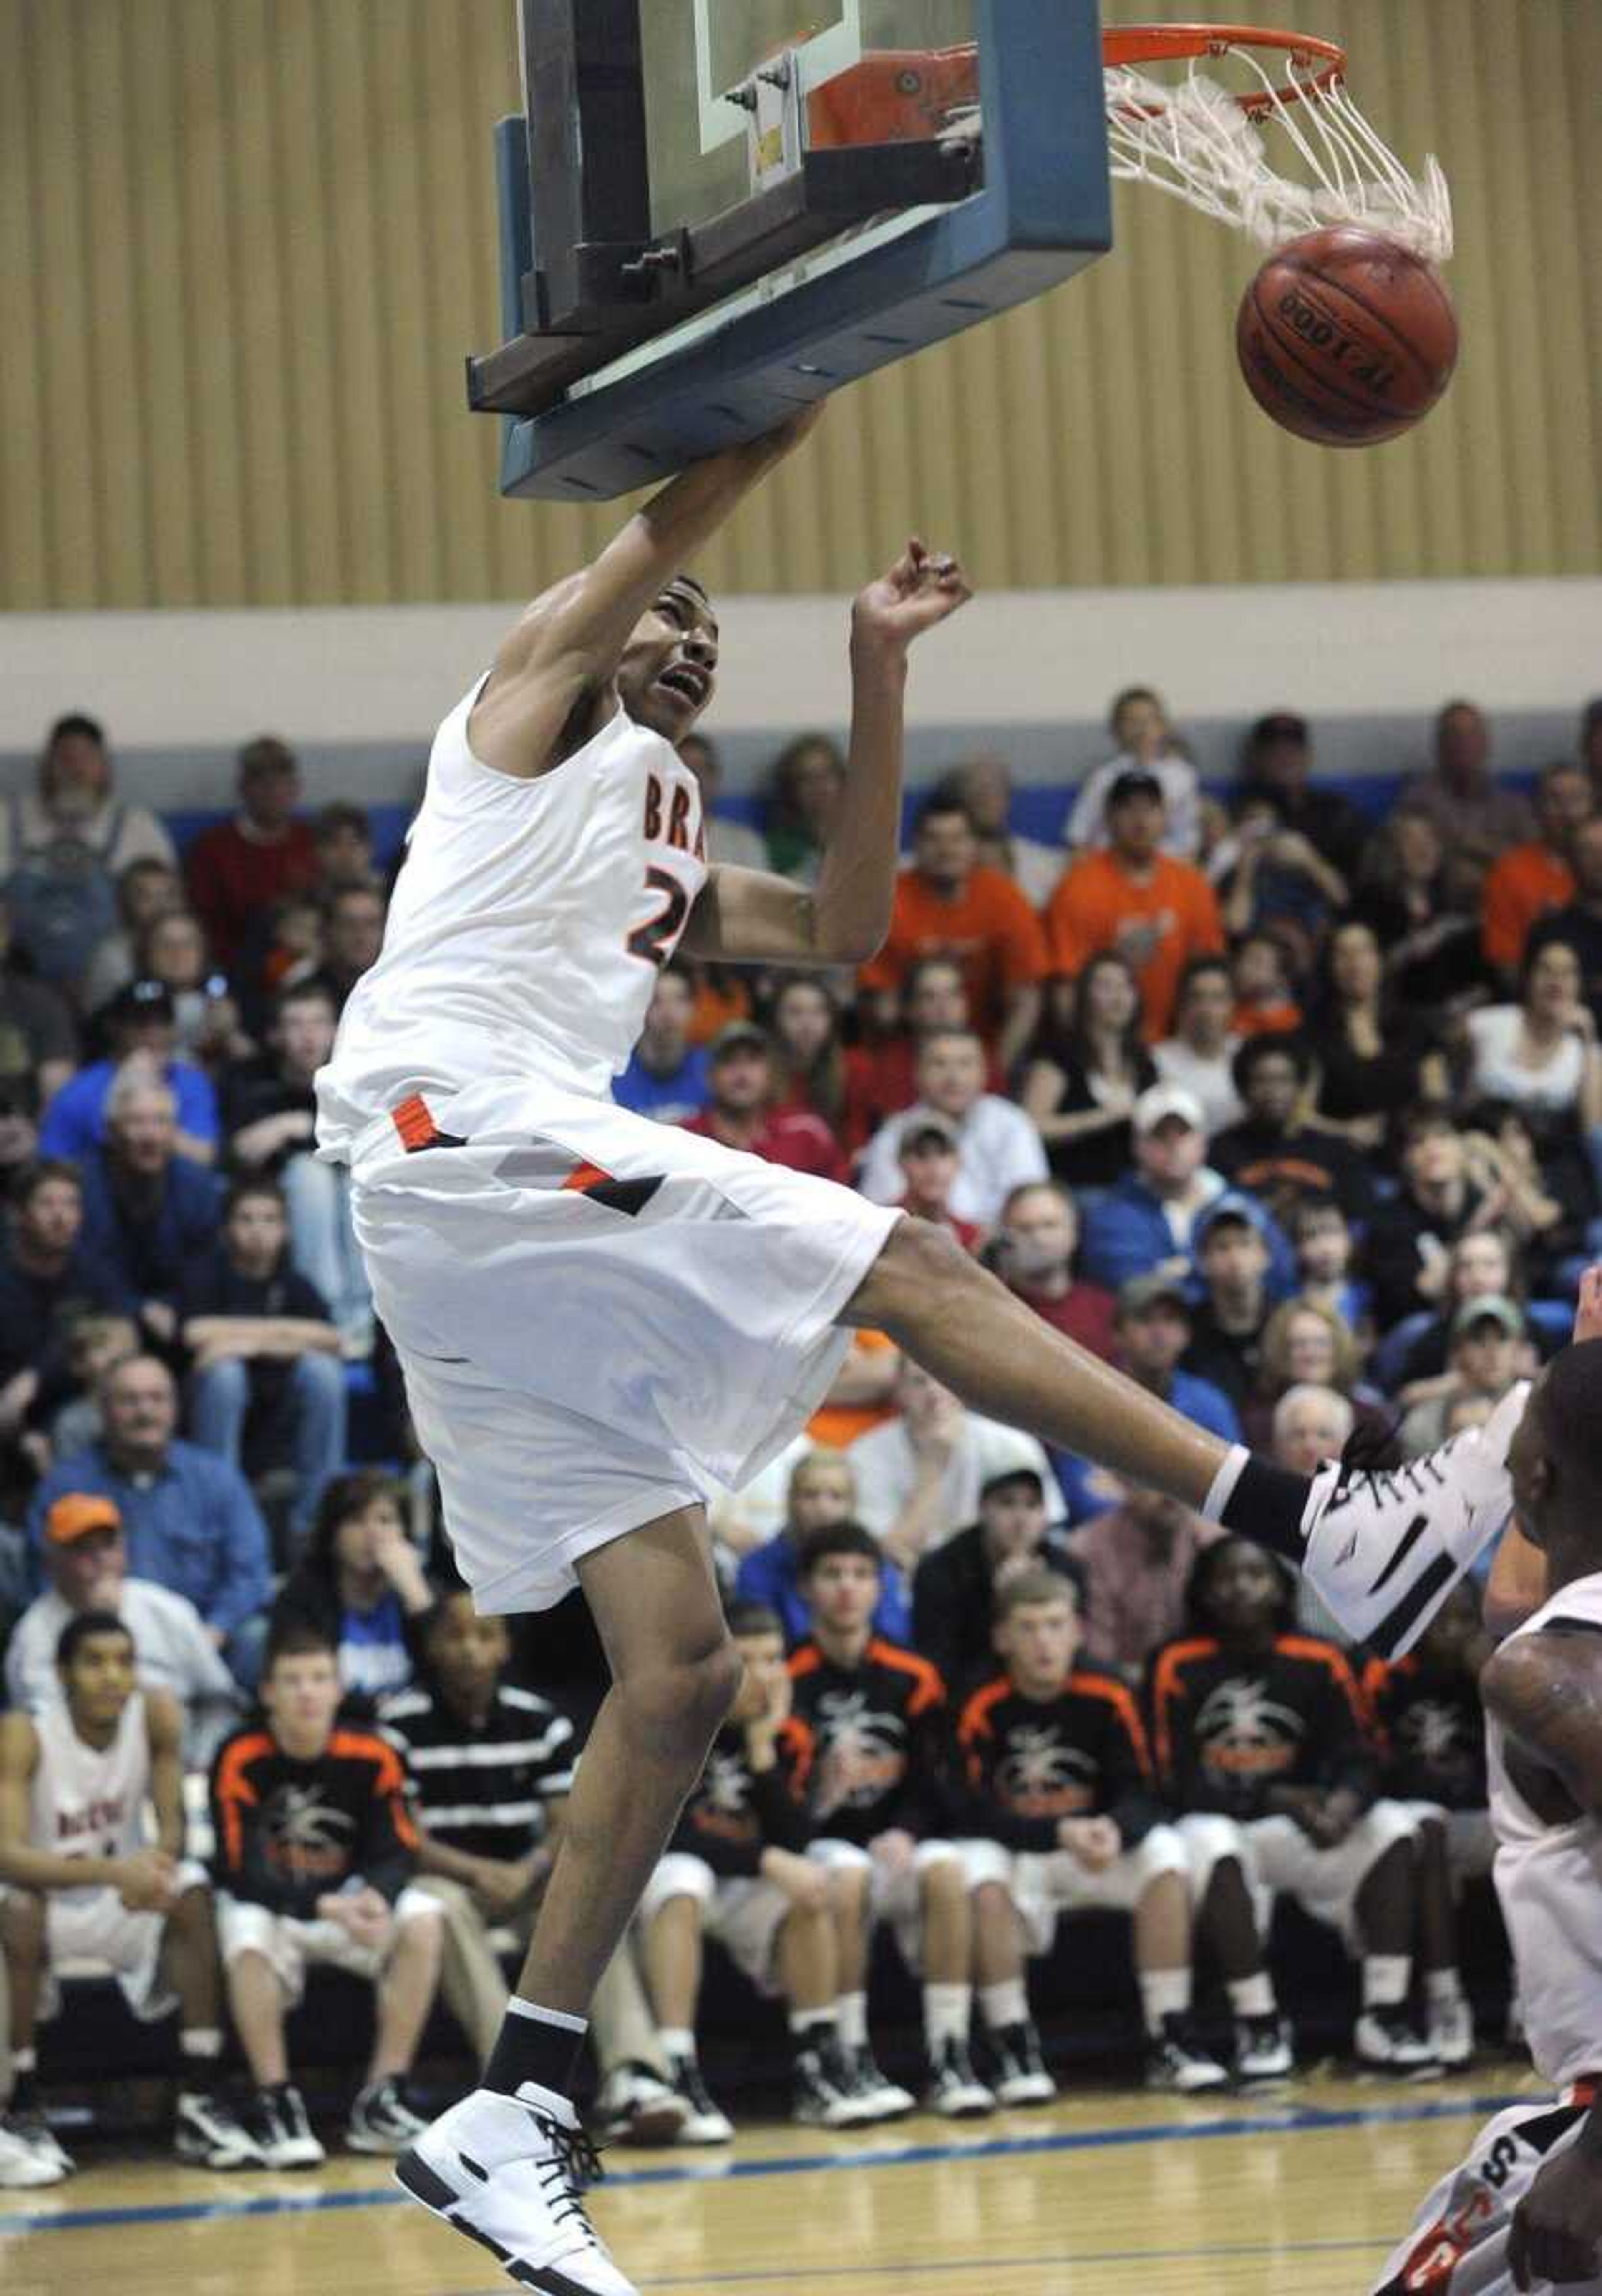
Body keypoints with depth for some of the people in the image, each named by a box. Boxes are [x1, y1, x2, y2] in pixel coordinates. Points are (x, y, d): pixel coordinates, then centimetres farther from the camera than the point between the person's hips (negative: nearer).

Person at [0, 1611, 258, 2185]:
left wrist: (156, 1860, -36)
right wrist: (113, 1871, -47)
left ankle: (201, 2104, -21)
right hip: (48, 1904, -3)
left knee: (191, 1890, -25)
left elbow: (172, 1826, -10)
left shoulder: (156, 1717, -12)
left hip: (122, 1902, 3)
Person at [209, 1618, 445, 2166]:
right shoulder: (240, 1760, -18)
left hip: (346, 1899, 3)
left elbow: (398, 1855, -9)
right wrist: (328, 1908, -36)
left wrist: (375, 1899, -34)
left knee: (423, 1921, -24)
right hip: (266, 1902, -3)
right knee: (248, 1940, -37)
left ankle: (381, 2099, -18)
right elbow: (243, 1873, -22)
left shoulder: (372, 1756, -10)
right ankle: (276, 2103, -24)